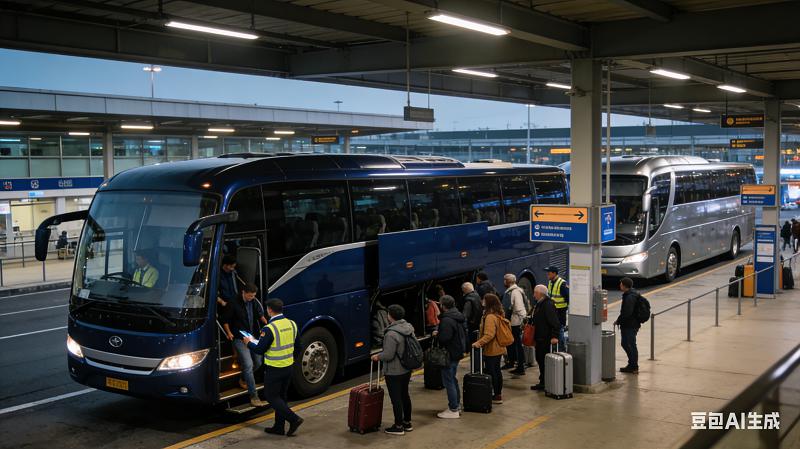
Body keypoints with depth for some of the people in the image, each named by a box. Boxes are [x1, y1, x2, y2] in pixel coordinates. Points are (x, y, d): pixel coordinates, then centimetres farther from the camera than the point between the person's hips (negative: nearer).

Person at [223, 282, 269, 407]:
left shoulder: (254, 303, 6)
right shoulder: (233, 304, -12)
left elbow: (260, 315, 21)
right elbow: (225, 321, -4)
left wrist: (267, 323, 4)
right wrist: (229, 333, -17)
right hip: (240, 339, -7)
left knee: (258, 363, 16)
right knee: (248, 364, -17)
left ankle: (243, 380, 45)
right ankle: (254, 397, -18)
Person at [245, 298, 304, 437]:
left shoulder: (269, 329, -22)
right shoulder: (292, 324, 0)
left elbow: (260, 349, -14)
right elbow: (296, 346, 10)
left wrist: (249, 342, 4)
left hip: (274, 369, -7)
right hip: (289, 367, 7)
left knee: (271, 396, 6)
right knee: (281, 396, 17)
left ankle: (294, 419, -5)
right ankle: (279, 427, 23)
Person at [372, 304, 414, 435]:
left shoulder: (391, 334, -25)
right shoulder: (409, 327, 2)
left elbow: (388, 355, -24)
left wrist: (377, 357, -6)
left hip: (394, 372, -9)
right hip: (407, 369, 9)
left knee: (396, 398, 1)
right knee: (405, 395, 19)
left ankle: (398, 427, 10)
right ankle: (407, 422, 30)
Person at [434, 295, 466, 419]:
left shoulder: (447, 320, -22)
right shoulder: (460, 317, 9)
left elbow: (444, 338, -29)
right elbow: (464, 333, 16)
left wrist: (437, 334, -10)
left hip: (449, 354, -10)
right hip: (458, 352, 10)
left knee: (448, 382, -3)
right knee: (453, 379, 21)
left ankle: (453, 410, 1)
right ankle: (457, 405, 29)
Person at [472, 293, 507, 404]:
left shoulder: (490, 317, -21)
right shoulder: (499, 315, 9)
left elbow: (489, 335, -29)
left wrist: (479, 343, -31)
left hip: (491, 350, -10)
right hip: (498, 349, 10)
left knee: (491, 372, -1)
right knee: (497, 371, 17)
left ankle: (497, 396, 4)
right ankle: (498, 395, 25)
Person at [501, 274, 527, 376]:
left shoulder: (516, 292, -19)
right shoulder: (508, 292, 11)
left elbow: (519, 308, -23)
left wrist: (521, 320, -24)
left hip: (515, 323, -10)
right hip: (509, 322, 10)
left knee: (518, 345, -4)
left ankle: (521, 368, 1)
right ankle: (511, 362, 38)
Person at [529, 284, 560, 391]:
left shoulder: (548, 305, -18)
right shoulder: (538, 304, 14)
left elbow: (554, 322, -23)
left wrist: (554, 336, -26)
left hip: (546, 338, -10)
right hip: (539, 338, 10)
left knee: (544, 360, -4)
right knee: (540, 359, 15)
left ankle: (544, 383, 3)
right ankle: (542, 382, 24)